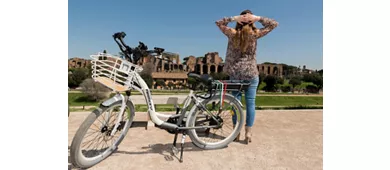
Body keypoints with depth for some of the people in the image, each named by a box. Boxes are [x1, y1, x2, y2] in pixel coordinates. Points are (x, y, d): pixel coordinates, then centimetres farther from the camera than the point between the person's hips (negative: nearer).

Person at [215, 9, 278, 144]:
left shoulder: (232, 33, -1)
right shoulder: (255, 34, -3)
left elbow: (218, 22, 13)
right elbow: (274, 24, 10)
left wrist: (234, 18, 2)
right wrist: (258, 18, -1)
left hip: (235, 73, 1)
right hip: (251, 73, -1)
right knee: (250, 103, 6)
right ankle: (248, 133, 11)